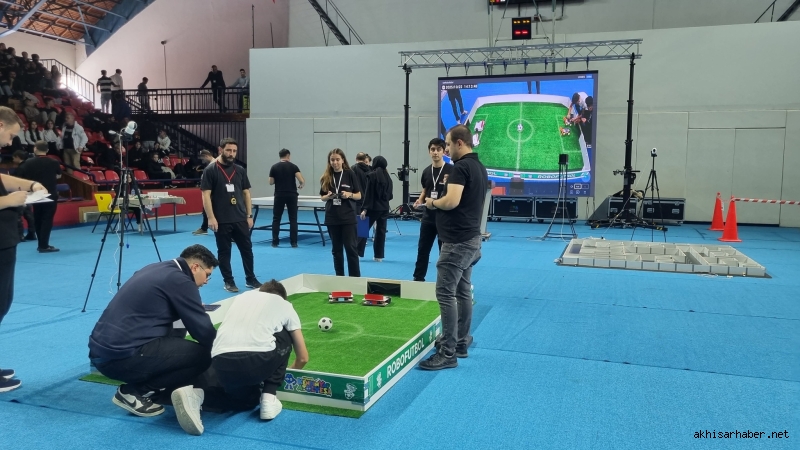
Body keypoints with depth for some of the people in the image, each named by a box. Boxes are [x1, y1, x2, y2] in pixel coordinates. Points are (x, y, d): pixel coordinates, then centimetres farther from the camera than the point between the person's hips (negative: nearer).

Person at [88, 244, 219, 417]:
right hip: (123, 356, -10)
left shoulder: (156, 269, 15)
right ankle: (136, 392, 1)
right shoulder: (180, 281, -10)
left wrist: (194, 307, 30)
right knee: (202, 355, -5)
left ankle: (138, 388, 12)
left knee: (174, 336, 24)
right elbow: (204, 332, -8)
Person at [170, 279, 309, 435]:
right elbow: (303, 358, 30)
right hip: (259, 360, -3)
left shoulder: (240, 297, 34)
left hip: (222, 362, 3)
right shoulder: (285, 305, 26)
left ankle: (196, 394, 3)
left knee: (247, 398, 32)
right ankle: (268, 398, 18)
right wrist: (286, 374, 53)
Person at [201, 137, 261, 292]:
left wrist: (249, 215, 6)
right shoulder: (211, 170, -6)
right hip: (221, 220, -4)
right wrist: (211, 217, -15)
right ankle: (228, 281, 18)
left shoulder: (240, 170, 7)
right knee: (224, 251, 6)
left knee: (247, 249, 8)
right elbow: (206, 195, -9)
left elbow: (246, 193, 11)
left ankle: (250, 279, 21)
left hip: (240, 219, 4)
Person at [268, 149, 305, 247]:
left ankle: (275, 242, 5)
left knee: (276, 219, 7)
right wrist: (301, 185, 11)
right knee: (293, 219, 4)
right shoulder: (293, 166, -2)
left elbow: (271, 182, 4)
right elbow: (302, 180, -11)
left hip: (279, 195, 1)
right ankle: (294, 242, 2)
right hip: (291, 195, 0)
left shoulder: (274, 167, 1)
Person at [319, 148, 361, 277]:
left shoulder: (350, 174, -3)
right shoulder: (326, 177, 4)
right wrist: (328, 196, -12)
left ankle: (355, 277, 5)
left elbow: (359, 196, 1)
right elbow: (322, 197, 10)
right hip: (332, 218, 3)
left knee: (351, 248, -3)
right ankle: (339, 276, 21)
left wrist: (349, 194, -18)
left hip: (348, 217, -3)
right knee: (336, 249, 10)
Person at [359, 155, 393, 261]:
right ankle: (379, 256, 10)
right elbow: (390, 194, 12)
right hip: (384, 208, 5)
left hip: (373, 207, -5)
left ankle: (357, 253, 7)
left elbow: (368, 194, -12)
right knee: (381, 231, 8)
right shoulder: (388, 177, 6)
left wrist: (365, 209, -12)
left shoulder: (372, 175, -10)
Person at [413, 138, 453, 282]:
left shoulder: (451, 170, -9)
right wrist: (420, 200, 0)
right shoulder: (426, 171, 8)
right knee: (422, 248, 11)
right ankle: (418, 278, 22)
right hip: (428, 217, 5)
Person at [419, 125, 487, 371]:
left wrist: (433, 202, -7)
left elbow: (451, 201, -26)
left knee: (446, 294, -8)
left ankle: (448, 352, -5)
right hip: (471, 238, 10)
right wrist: (439, 202, 15)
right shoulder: (479, 167, 15)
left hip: (457, 241, -10)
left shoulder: (461, 167, -16)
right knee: (463, 291, 14)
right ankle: (461, 342, 22)